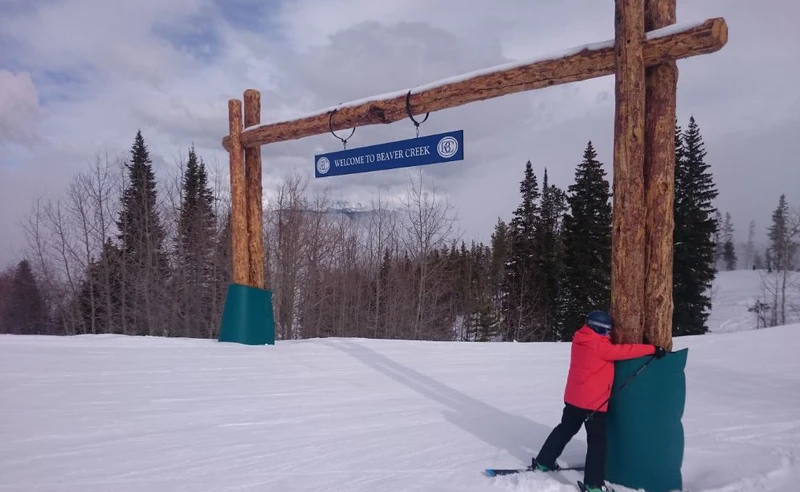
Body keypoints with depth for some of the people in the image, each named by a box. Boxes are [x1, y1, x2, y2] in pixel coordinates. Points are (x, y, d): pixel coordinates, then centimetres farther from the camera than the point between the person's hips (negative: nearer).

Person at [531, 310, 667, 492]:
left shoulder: (581, 341, 4)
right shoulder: (600, 346, -20)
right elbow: (624, 351, -19)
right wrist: (653, 349, -12)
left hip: (574, 397, 8)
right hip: (594, 401, -8)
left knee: (565, 429, 22)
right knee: (597, 440, 2)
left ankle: (542, 462, 29)